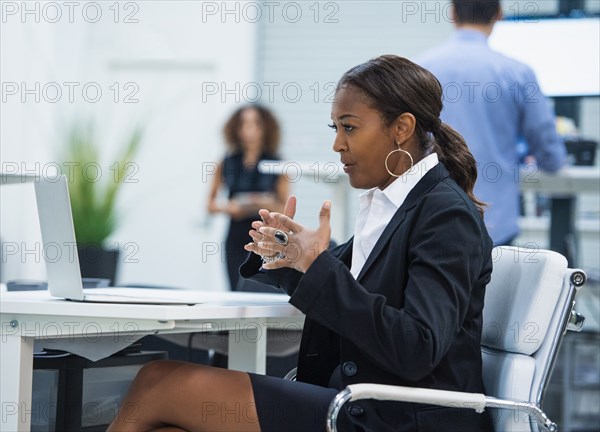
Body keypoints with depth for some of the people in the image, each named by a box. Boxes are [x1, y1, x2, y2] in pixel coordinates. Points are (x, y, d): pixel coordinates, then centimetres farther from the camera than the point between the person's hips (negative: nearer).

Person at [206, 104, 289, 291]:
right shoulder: (227, 164, 8)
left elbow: (285, 209, 4)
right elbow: (211, 204, 12)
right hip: (236, 238, 2)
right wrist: (228, 208, -7)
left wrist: (268, 204, -15)